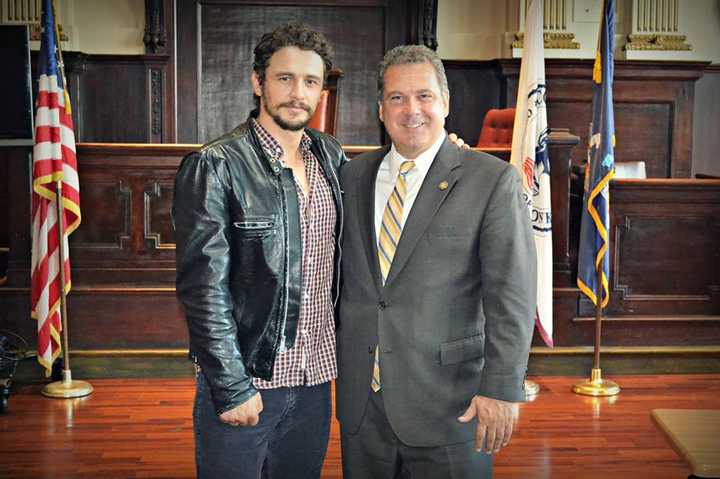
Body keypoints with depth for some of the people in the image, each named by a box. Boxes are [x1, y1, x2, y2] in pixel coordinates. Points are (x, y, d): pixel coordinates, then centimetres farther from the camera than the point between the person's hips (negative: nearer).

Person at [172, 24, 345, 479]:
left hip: (315, 379, 5)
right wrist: (232, 386, -15)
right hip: (242, 382, -5)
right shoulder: (214, 167, -12)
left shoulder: (332, 157, 5)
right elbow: (204, 287, -14)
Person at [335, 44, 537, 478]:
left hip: (448, 404, -4)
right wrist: (338, 358, 14)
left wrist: (502, 389, -16)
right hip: (361, 400, 5)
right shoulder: (354, 175, 8)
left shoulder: (493, 180, -7)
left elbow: (511, 295, -11)